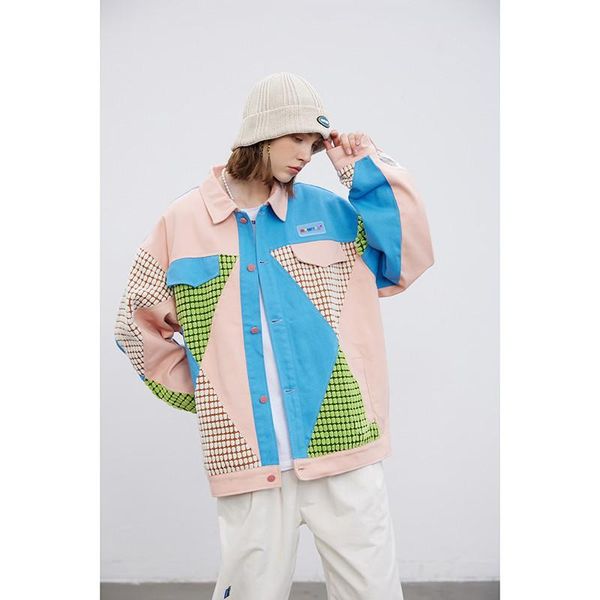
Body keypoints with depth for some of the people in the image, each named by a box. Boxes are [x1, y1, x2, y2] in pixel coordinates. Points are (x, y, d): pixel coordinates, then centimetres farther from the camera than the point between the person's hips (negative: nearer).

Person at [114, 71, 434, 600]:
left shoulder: (329, 209, 8)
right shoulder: (183, 222, 4)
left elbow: (405, 263, 1)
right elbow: (138, 324, 12)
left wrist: (369, 174, 0)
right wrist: (207, 394, 8)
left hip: (342, 444, 1)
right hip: (249, 457, -1)